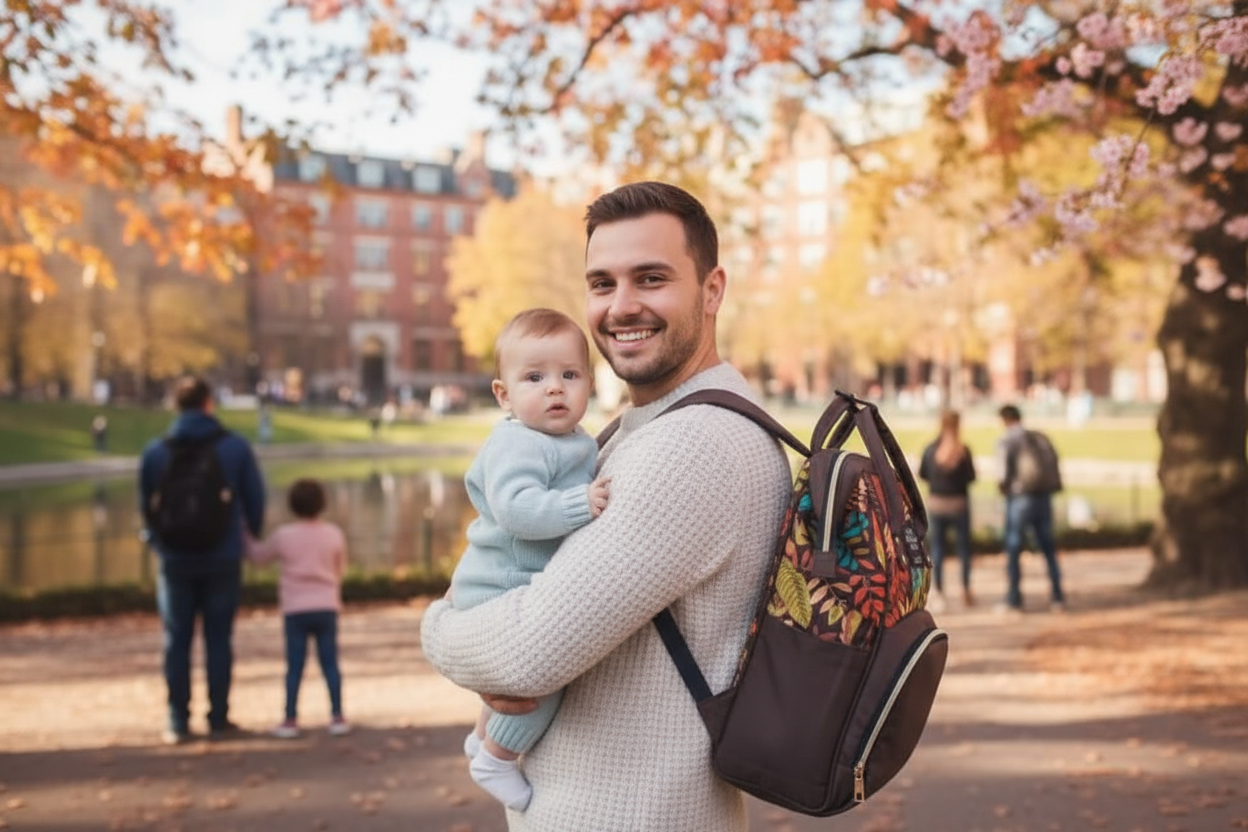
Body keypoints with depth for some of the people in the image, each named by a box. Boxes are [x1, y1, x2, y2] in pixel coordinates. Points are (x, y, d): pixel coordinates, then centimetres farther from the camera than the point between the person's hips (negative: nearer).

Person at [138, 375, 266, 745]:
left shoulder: (155, 451, -3)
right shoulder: (235, 447, -4)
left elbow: (145, 506, 3)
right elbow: (255, 501, -1)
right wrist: (253, 534, 17)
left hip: (176, 560, 1)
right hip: (223, 559, 0)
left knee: (176, 641, 9)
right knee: (219, 639, 7)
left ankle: (178, 723, 10)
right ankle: (218, 720, 10)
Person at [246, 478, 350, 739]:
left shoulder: (283, 535, -3)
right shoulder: (334, 534, 1)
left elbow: (259, 555, 13)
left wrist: (247, 540, 29)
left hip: (295, 609, -1)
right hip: (327, 607, 1)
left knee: (294, 666, 3)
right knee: (330, 663, 5)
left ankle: (290, 720, 4)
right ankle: (337, 717, 5)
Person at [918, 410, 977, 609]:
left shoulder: (930, 450, -6)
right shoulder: (963, 450, -11)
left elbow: (922, 474, 1)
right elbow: (971, 477, -9)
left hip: (936, 504, 1)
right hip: (959, 503, -1)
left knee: (937, 548, 8)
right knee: (963, 547, 11)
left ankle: (939, 593, 7)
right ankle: (966, 591, 13)